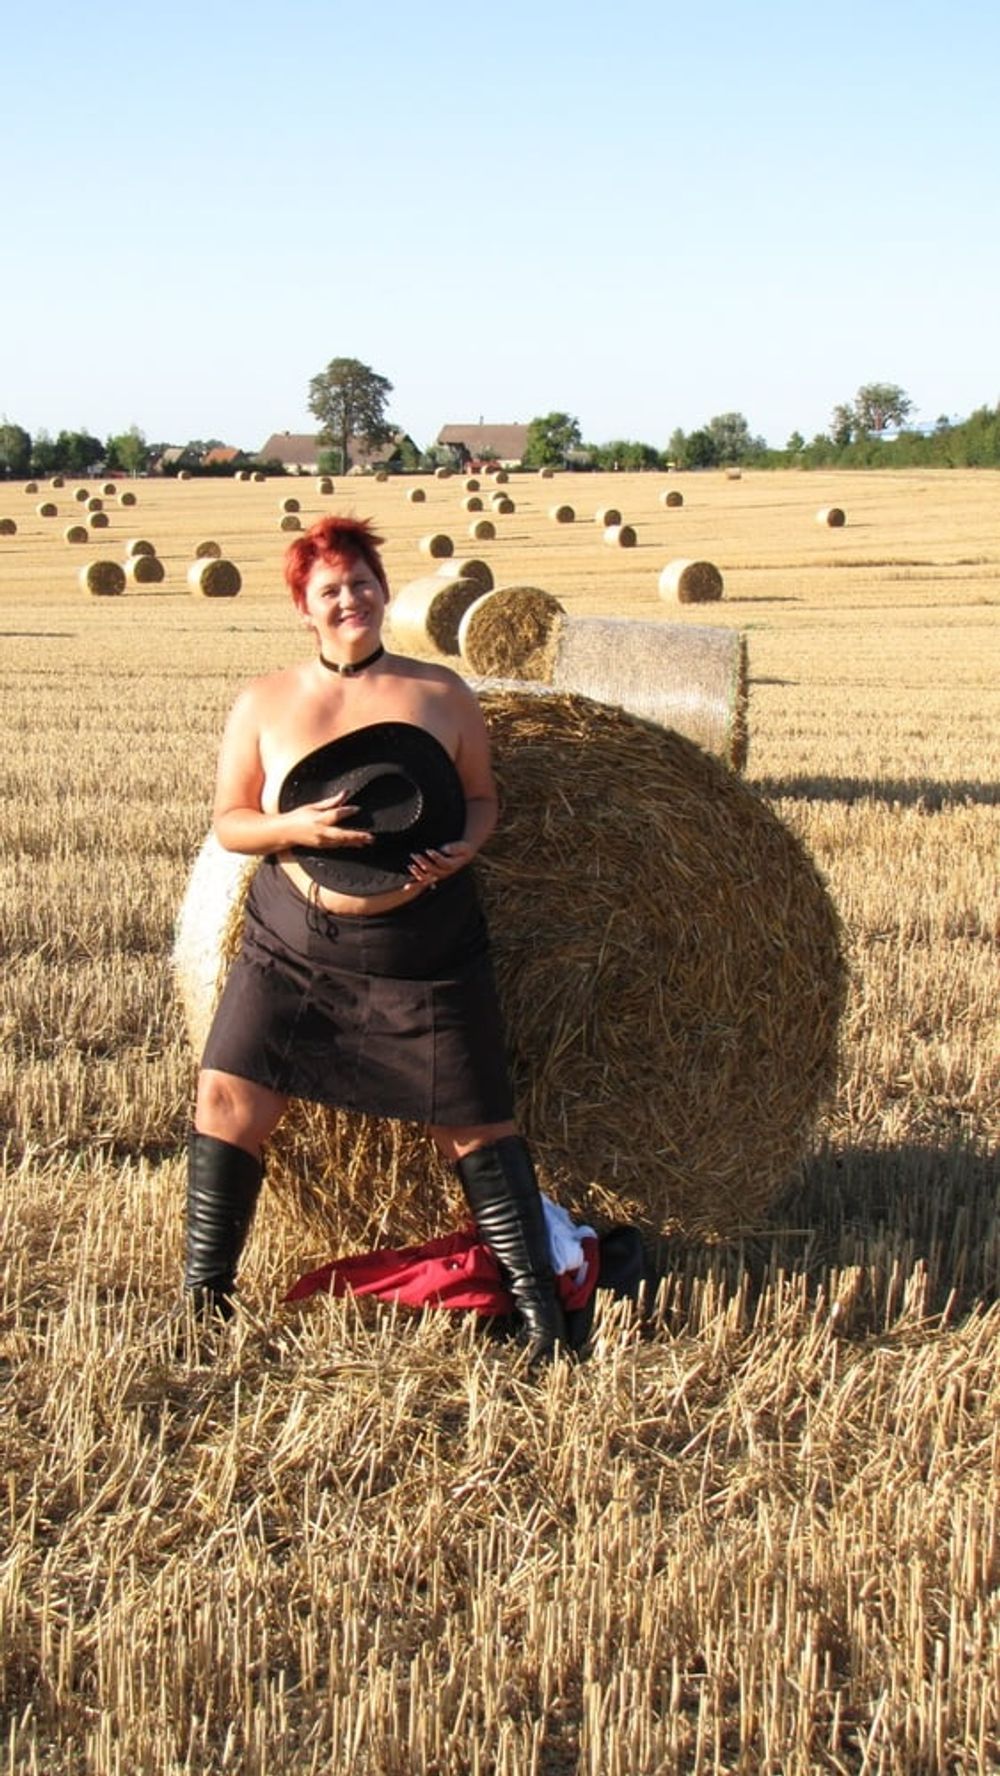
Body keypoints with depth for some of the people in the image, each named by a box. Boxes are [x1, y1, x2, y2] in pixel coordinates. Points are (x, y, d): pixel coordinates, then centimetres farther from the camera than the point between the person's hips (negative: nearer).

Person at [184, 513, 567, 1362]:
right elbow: (229, 822, 3)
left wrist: (461, 849, -15)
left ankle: (540, 1304, 9)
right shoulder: (265, 702, 2)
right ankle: (205, 1294, 13)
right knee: (228, 1099, -3)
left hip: (424, 951, -1)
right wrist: (295, 826, -18)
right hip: (293, 947, 2)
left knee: (476, 1124, -1)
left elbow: (483, 798, 7)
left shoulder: (442, 692, 1)